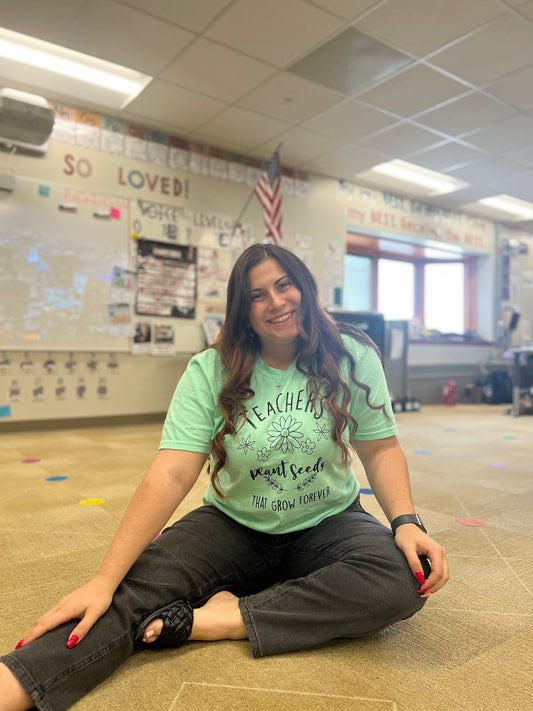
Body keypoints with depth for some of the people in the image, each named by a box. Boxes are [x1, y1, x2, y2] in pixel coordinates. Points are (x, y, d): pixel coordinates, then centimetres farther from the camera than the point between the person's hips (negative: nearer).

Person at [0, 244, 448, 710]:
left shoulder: (353, 358, -6)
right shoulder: (211, 372, -10)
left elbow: (380, 448, 0)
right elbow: (171, 475, -18)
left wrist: (406, 521, -19)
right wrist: (104, 581, -25)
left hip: (327, 525, 1)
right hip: (234, 528, 0)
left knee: (403, 581, -31)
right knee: (135, 589, -27)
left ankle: (218, 619, -25)